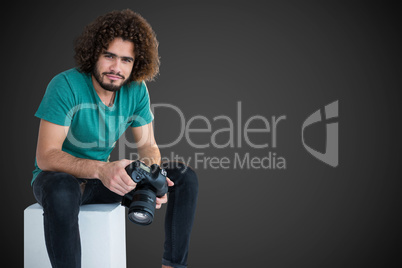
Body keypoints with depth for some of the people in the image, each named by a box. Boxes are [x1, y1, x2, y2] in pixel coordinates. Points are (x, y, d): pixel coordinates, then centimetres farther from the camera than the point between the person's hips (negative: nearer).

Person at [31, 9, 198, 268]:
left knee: (185, 176, -7)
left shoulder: (136, 89, -6)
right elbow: (46, 156, -28)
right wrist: (101, 170, -44)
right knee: (62, 192, -43)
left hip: (103, 176, 6)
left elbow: (148, 146, -1)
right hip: (59, 175, -5)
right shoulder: (66, 85, -22)